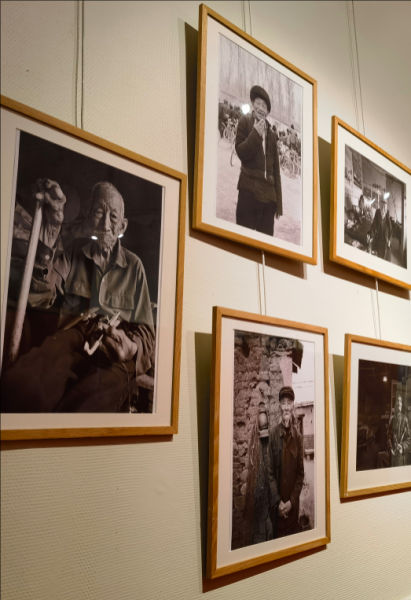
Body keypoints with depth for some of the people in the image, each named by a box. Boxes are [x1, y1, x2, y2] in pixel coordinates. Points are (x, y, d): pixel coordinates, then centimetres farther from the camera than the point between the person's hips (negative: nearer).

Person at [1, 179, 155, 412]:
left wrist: (122, 343, -9)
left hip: (114, 355, -1)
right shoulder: (73, 251, 19)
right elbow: (39, 298, 4)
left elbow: (144, 333, 15)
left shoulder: (134, 266, 16)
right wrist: (48, 244, -7)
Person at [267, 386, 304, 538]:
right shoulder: (273, 433, -8)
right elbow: (270, 471, -6)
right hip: (277, 504, -2)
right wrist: (278, 501, -11)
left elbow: (300, 473, 2)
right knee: (277, 534, 9)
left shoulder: (298, 436, -2)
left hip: (293, 503, 2)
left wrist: (291, 501, -7)